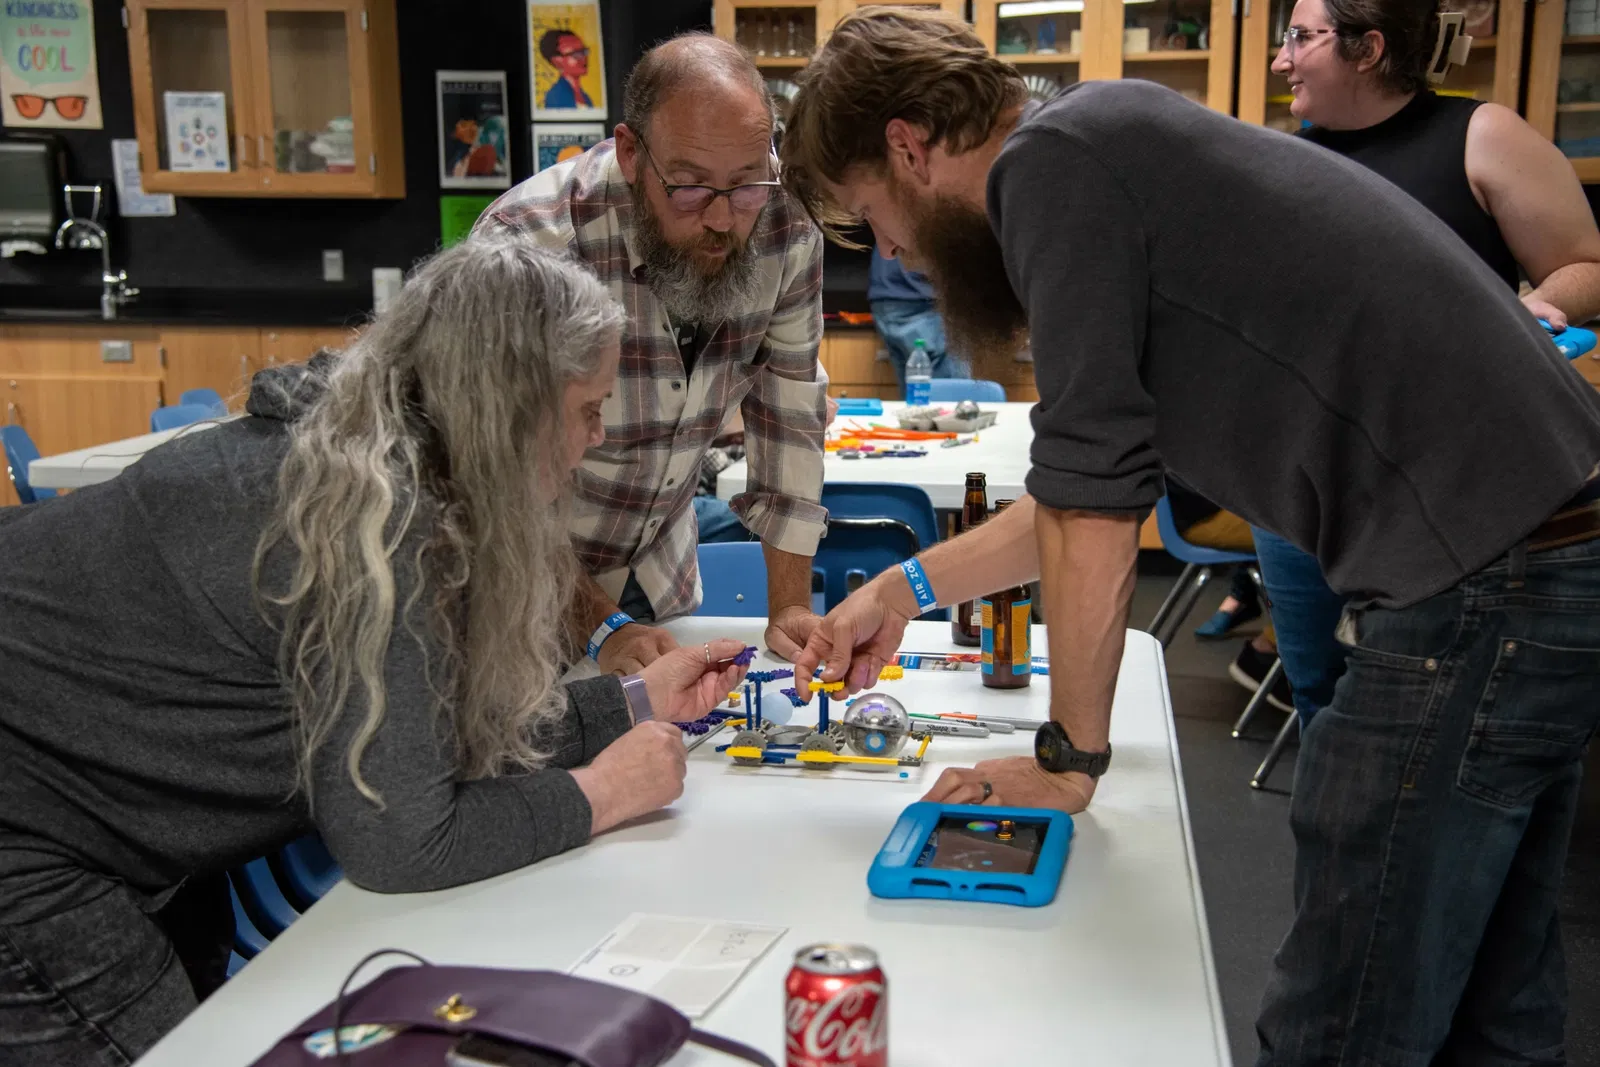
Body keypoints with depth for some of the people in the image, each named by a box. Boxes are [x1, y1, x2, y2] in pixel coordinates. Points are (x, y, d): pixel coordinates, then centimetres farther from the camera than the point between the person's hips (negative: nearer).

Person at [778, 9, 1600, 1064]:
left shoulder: (1051, 159, -11)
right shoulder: (1117, 146, 18)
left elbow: (1092, 505, -12)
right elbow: (1112, 484, 25)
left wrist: (1070, 760, 0)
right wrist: (907, 589, 27)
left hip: (1482, 583, -10)